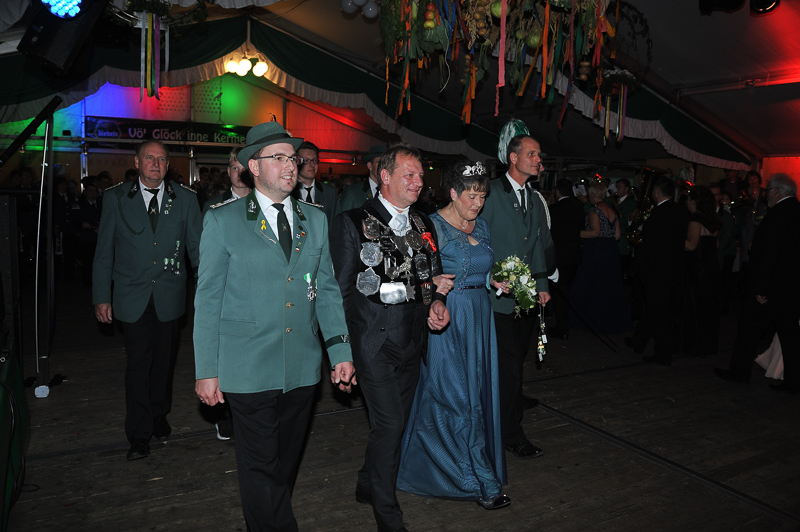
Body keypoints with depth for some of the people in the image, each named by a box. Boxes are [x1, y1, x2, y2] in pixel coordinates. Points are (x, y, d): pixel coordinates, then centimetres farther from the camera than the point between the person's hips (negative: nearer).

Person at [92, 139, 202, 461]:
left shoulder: (185, 200, 2)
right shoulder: (115, 198, 1)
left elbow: (197, 249, 4)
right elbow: (104, 252, 2)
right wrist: (101, 297, -1)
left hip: (170, 297, 1)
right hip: (133, 298, -1)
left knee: (164, 362, 13)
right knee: (138, 365, 1)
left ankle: (159, 416, 36)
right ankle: (139, 435, 15)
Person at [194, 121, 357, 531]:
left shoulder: (315, 220, 10)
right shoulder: (222, 220, -2)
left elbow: (327, 290, 10)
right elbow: (208, 299, -2)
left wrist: (340, 351, 3)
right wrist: (206, 370, -5)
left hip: (302, 369, 4)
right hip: (249, 370, -4)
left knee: (286, 464, 17)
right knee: (260, 469, 3)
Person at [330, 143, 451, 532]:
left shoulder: (424, 225, 10)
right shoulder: (352, 223, -8)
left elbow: (434, 279, 15)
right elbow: (346, 288, -13)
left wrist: (437, 304, -7)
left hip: (412, 341, 6)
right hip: (374, 341, -6)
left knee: (395, 422, 16)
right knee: (389, 423, -4)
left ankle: (368, 486, 39)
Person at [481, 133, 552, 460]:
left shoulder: (536, 202, 17)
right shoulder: (491, 193, -7)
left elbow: (541, 246, 19)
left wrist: (542, 285, 9)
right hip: (500, 297, -7)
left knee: (514, 365, 13)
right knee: (509, 368, -3)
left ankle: (500, 424, 27)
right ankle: (512, 434, 10)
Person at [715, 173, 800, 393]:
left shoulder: (777, 214, -17)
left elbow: (769, 254, -21)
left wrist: (761, 289, -19)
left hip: (772, 284, -8)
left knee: (749, 328, 6)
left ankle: (740, 371, 18)